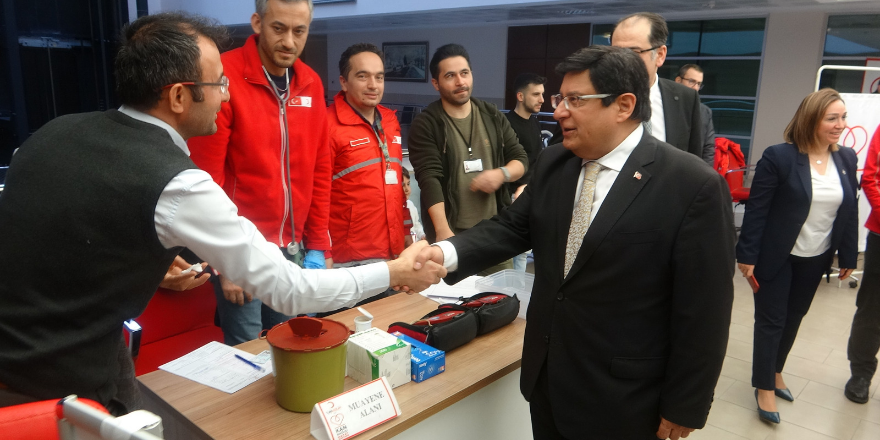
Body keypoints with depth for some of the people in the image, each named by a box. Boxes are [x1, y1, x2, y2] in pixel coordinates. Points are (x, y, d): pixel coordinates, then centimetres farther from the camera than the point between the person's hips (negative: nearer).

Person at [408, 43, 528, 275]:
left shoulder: (493, 116, 9)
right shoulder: (425, 125, -5)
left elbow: (521, 159, 13)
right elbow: (429, 178, -15)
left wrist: (502, 173, -11)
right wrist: (443, 231, -24)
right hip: (452, 232, -4)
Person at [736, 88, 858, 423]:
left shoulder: (847, 159, 2)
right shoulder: (779, 157, -16)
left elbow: (850, 211, 7)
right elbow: (756, 209, -15)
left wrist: (848, 256, 8)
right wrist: (747, 255, -16)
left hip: (816, 259, 5)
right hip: (777, 257, -5)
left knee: (794, 317, 17)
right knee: (771, 320, 5)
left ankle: (775, 370, 37)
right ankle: (764, 386, 19)